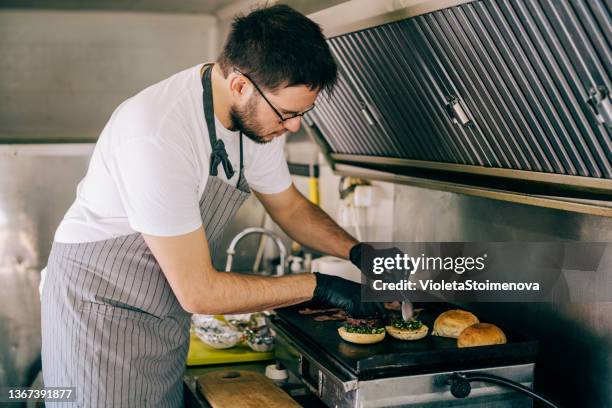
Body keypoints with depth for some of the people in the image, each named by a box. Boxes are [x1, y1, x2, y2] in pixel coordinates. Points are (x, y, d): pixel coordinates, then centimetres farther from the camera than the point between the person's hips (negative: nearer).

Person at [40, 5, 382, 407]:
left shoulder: (258, 112, -7)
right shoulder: (157, 133, -32)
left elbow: (289, 207, 12)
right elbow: (197, 291, -27)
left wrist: (360, 252, -4)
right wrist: (319, 286, -21)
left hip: (167, 315, 7)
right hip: (100, 309, -7)